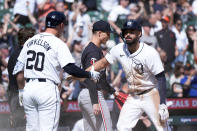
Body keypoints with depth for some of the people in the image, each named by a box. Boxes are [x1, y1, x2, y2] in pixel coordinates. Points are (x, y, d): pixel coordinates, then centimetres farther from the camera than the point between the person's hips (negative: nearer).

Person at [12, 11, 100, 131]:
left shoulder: (30, 41, 12)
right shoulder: (58, 44, -7)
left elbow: (18, 69, 15)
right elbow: (70, 68, -18)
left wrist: (21, 90, 24)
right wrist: (90, 74, -6)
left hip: (29, 88, 6)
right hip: (47, 89, -6)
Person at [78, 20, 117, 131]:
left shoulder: (92, 49, 20)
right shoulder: (94, 51, -13)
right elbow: (91, 78, -21)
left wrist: (112, 91, 33)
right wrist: (95, 103, -26)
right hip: (94, 95, -11)